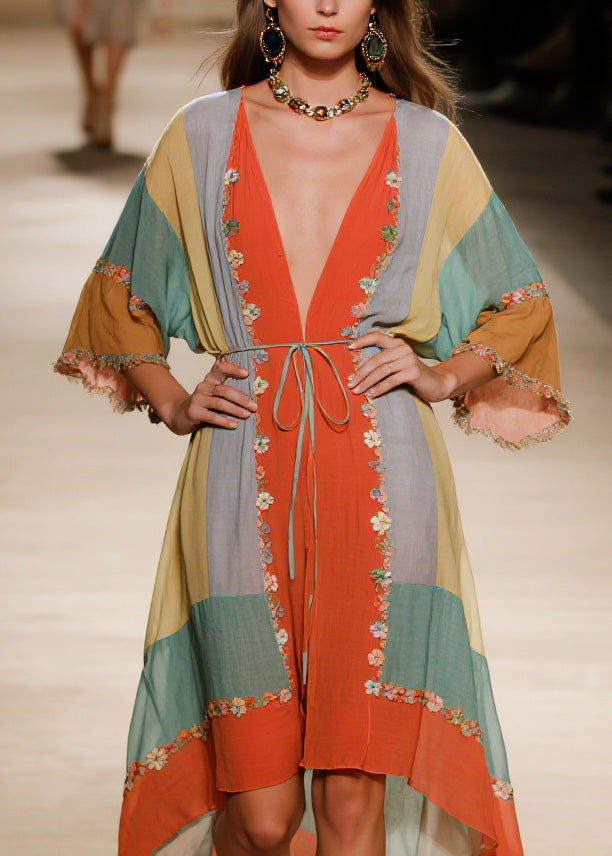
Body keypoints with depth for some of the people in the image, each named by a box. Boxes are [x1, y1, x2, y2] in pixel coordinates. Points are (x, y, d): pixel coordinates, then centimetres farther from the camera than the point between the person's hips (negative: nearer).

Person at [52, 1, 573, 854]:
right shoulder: (201, 134, 9)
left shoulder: (427, 142, 8)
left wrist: (443, 376, 3)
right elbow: (119, 291, 21)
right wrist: (171, 402, 8)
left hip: (380, 477, 0)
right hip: (245, 485, 0)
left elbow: (521, 304, 18)